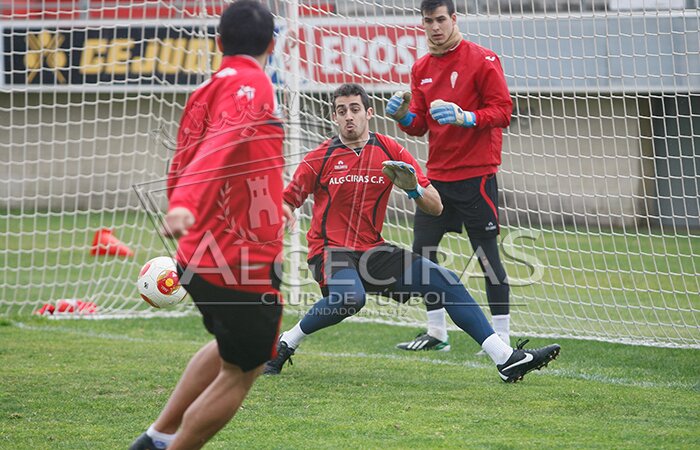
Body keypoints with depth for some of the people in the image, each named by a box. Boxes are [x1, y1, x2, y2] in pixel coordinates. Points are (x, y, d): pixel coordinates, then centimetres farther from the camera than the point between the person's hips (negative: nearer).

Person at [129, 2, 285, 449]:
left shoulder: (208, 90, 11)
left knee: (230, 351, 30)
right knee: (240, 373, 4)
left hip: (204, 260, 9)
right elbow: (218, 147, -30)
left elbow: (181, 170, 18)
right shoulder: (250, 84, -13)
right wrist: (185, 205, -44)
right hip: (244, 265, -9)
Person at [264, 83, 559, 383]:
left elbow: (435, 208, 5)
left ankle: (506, 359, -6)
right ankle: (284, 344, -17)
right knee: (351, 297, -38)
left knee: (447, 282, -7)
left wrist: (413, 188, -16)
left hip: (373, 251, 4)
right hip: (330, 252, -4)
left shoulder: (390, 152, 4)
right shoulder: (321, 157, -3)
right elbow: (285, 204, -4)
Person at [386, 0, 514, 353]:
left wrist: (465, 118, -26)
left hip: (475, 174, -7)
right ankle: (436, 333, 18)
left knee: (487, 255, -6)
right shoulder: (422, 69, 12)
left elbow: (503, 111, -12)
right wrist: (403, 115, -7)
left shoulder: (482, 61, -8)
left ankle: (502, 337, -1)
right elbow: (420, 125, 14)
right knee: (422, 250, 7)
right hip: (437, 174, 7)